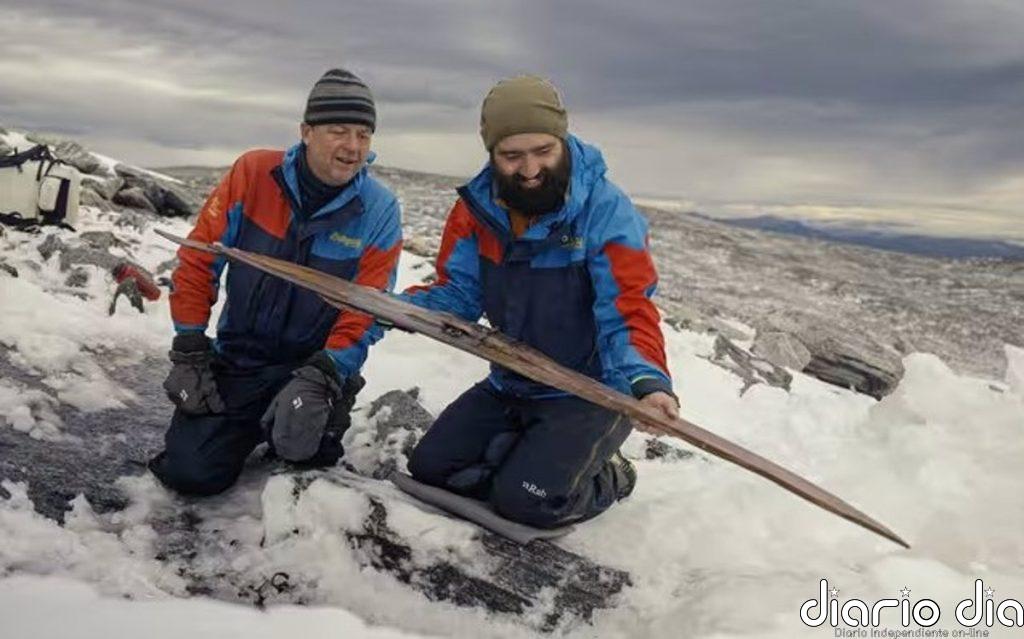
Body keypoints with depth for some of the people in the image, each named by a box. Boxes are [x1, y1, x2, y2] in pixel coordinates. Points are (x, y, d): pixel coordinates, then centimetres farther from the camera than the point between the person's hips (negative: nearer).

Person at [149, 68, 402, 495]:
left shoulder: (379, 212, -11)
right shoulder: (253, 173, -9)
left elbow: (366, 312, -11)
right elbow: (198, 260, -3)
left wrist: (322, 377, -25)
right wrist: (189, 352, -6)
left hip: (317, 367, 0)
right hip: (235, 361, 1)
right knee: (189, 472, -10)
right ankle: (249, 428, 23)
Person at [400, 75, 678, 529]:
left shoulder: (607, 211, -20)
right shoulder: (476, 207, -5)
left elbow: (628, 315, -22)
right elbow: (456, 294, -1)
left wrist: (647, 381, -42)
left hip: (590, 393, -5)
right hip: (508, 388, 6)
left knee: (527, 501, -20)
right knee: (429, 467, 1)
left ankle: (604, 480, 11)